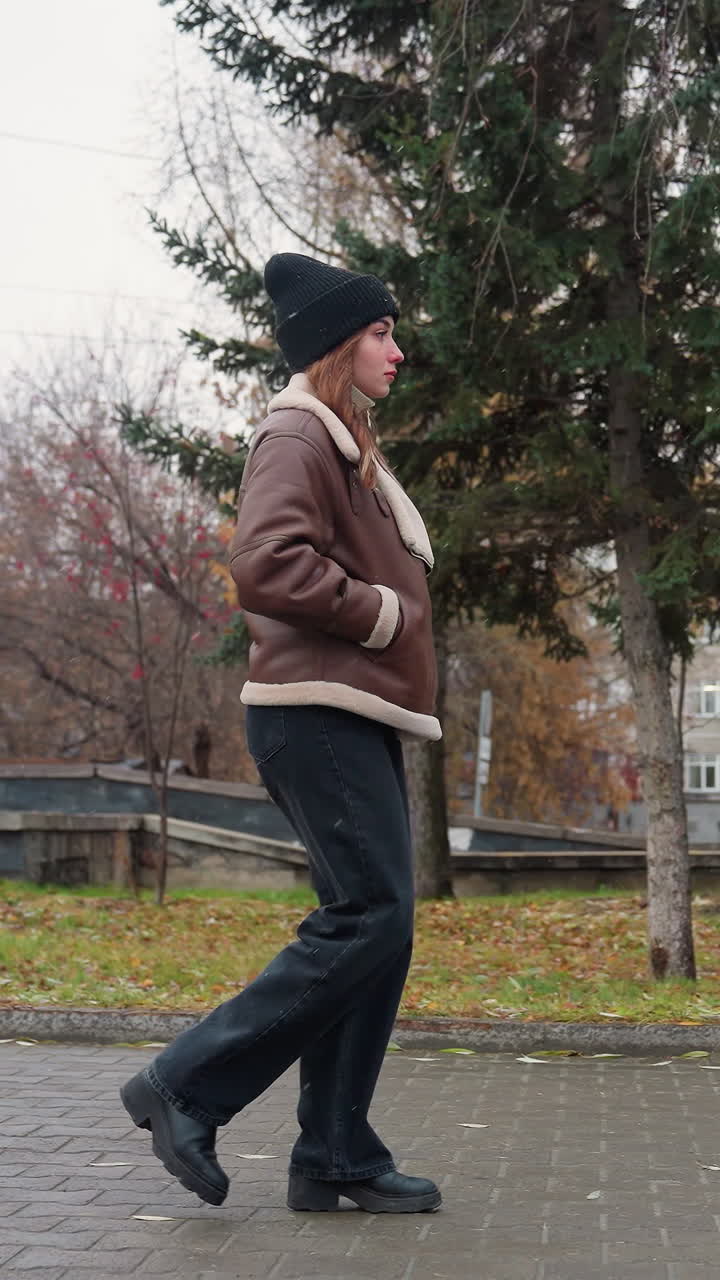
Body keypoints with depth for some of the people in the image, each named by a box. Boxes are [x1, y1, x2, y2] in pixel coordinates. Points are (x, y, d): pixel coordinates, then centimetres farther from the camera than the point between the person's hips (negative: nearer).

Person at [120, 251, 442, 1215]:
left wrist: (395, 611, 7)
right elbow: (266, 564, -23)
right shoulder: (296, 436, -8)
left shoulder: (348, 448, 24)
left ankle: (337, 1156, 10)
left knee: (377, 927, 6)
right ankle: (185, 1088, -6)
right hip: (318, 712, -10)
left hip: (357, 719, 10)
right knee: (369, 918, -14)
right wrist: (380, 612, -14)